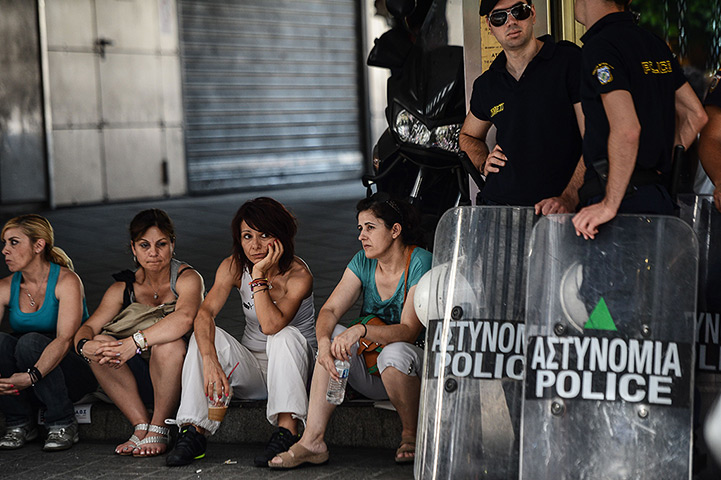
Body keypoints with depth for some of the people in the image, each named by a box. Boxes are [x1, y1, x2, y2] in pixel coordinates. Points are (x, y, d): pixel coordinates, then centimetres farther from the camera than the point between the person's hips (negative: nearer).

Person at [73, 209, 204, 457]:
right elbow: (88, 327, -5)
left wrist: (135, 342, -40)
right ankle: (141, 427, -17)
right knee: (101, 342, -22)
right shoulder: (123, 288, 6)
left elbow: (184, 318, -31)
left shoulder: (187, 278, -8)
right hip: (138, 380, 4)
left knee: (168, 343, -35)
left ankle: (158, 430, -20)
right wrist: (84, 345, -30)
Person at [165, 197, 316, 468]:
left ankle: (287, 430, -40)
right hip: (250, 369, 4)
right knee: (205, 335, -21)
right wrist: (209, 360, -38)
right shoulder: (234, 267, -6)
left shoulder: (299, 275, -18)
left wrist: (259, 275, -31)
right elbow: (205, 313, -22)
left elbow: (271, 326, -33)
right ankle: (193, 432, -28)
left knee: (286, 335, -34)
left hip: (289, 368, -3)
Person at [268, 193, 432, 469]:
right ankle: (312, 441, -28)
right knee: (333, 334, -20)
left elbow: (408, 331, -25)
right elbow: (329, 310, -7)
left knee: (394, 352, -37)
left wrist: (361, 330, -41)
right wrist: (324, 341, -30)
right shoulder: (363, 263, 2)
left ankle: (411, 436, -10)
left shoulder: (420, 264, -15)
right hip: (371, 376, 5)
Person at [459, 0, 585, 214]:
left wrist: (568, 198, -19)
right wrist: (483, 162, 11)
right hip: (498, 205, 4)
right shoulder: (486, 84, 14)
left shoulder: (571, 61, -1)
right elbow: (468, 136, 33)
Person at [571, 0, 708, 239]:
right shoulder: (654, 43, 16)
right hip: (658, 197, 8)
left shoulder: (600, 47, -11)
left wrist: (610, 205, -19)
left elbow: (627, 129, -22)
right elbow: (696, 116, 21)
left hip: (625, 201, -8)